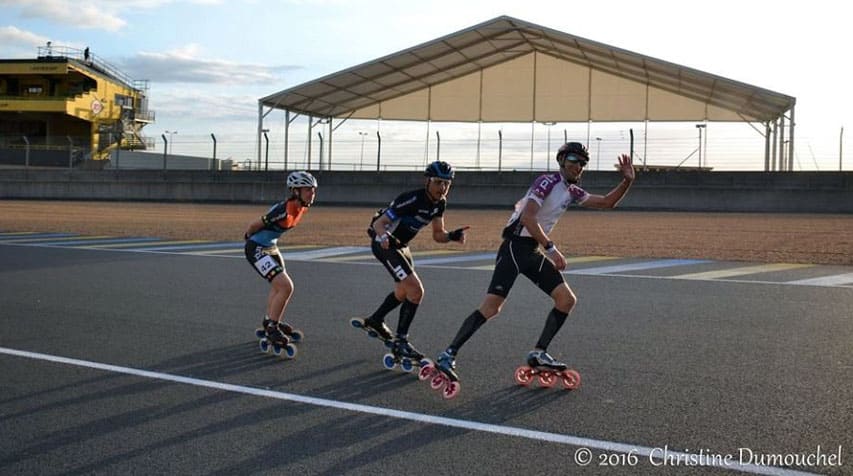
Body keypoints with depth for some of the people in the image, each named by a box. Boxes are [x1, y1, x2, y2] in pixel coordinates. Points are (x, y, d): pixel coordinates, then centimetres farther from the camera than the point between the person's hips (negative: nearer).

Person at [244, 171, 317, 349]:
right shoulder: (283, 211, -30)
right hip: (257, 249, -10)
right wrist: (248, 236, 2)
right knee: (286, 287, -18)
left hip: (271, 248, 10)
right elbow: (254, 225, -18)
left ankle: (270, 320, 45)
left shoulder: (301, 208, -4)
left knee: (278, 287, 24)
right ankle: (272, 327, -3)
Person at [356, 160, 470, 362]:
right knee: (416, 290, -19)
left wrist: (453, 236, -17)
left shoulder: (439, 203, -3)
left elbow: (438, 235, 3)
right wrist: (384, 236, -49)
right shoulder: (412, 199, -28)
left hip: (401, 245, 10)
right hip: (385, 244, -10)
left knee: (404, 292, 27)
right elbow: (380, 222, -29)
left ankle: (375, 321, 48)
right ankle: (400, 342, -10)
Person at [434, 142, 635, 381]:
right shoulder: (547, 181, -12)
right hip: (515, 247, -9)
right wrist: (551, 249, -22)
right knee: (491, 307, -17)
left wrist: (627, 181, 6)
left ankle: (538, 353, 9)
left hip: (534, 252, 9)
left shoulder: (572, 192, 14)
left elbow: (606, 202, 20)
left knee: (567, 299, 1)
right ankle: (448, 355, -12)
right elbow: (527, 218, -22)